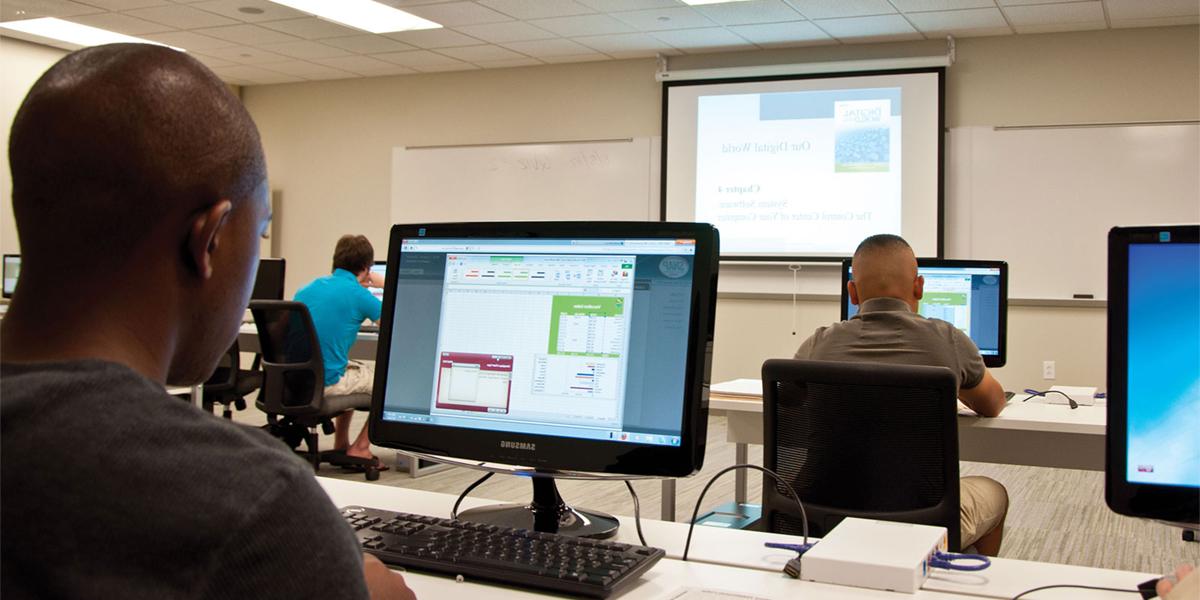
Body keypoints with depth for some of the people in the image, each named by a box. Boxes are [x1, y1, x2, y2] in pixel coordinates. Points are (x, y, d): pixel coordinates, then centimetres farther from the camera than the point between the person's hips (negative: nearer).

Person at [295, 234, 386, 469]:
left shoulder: (307, 288, 10)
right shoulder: (358, 294, -10)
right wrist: (385, 285, 14)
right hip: (326, 383, -8)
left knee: (356, 370, 33)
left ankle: (340, 445, 34)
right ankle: (360, 448, 12)